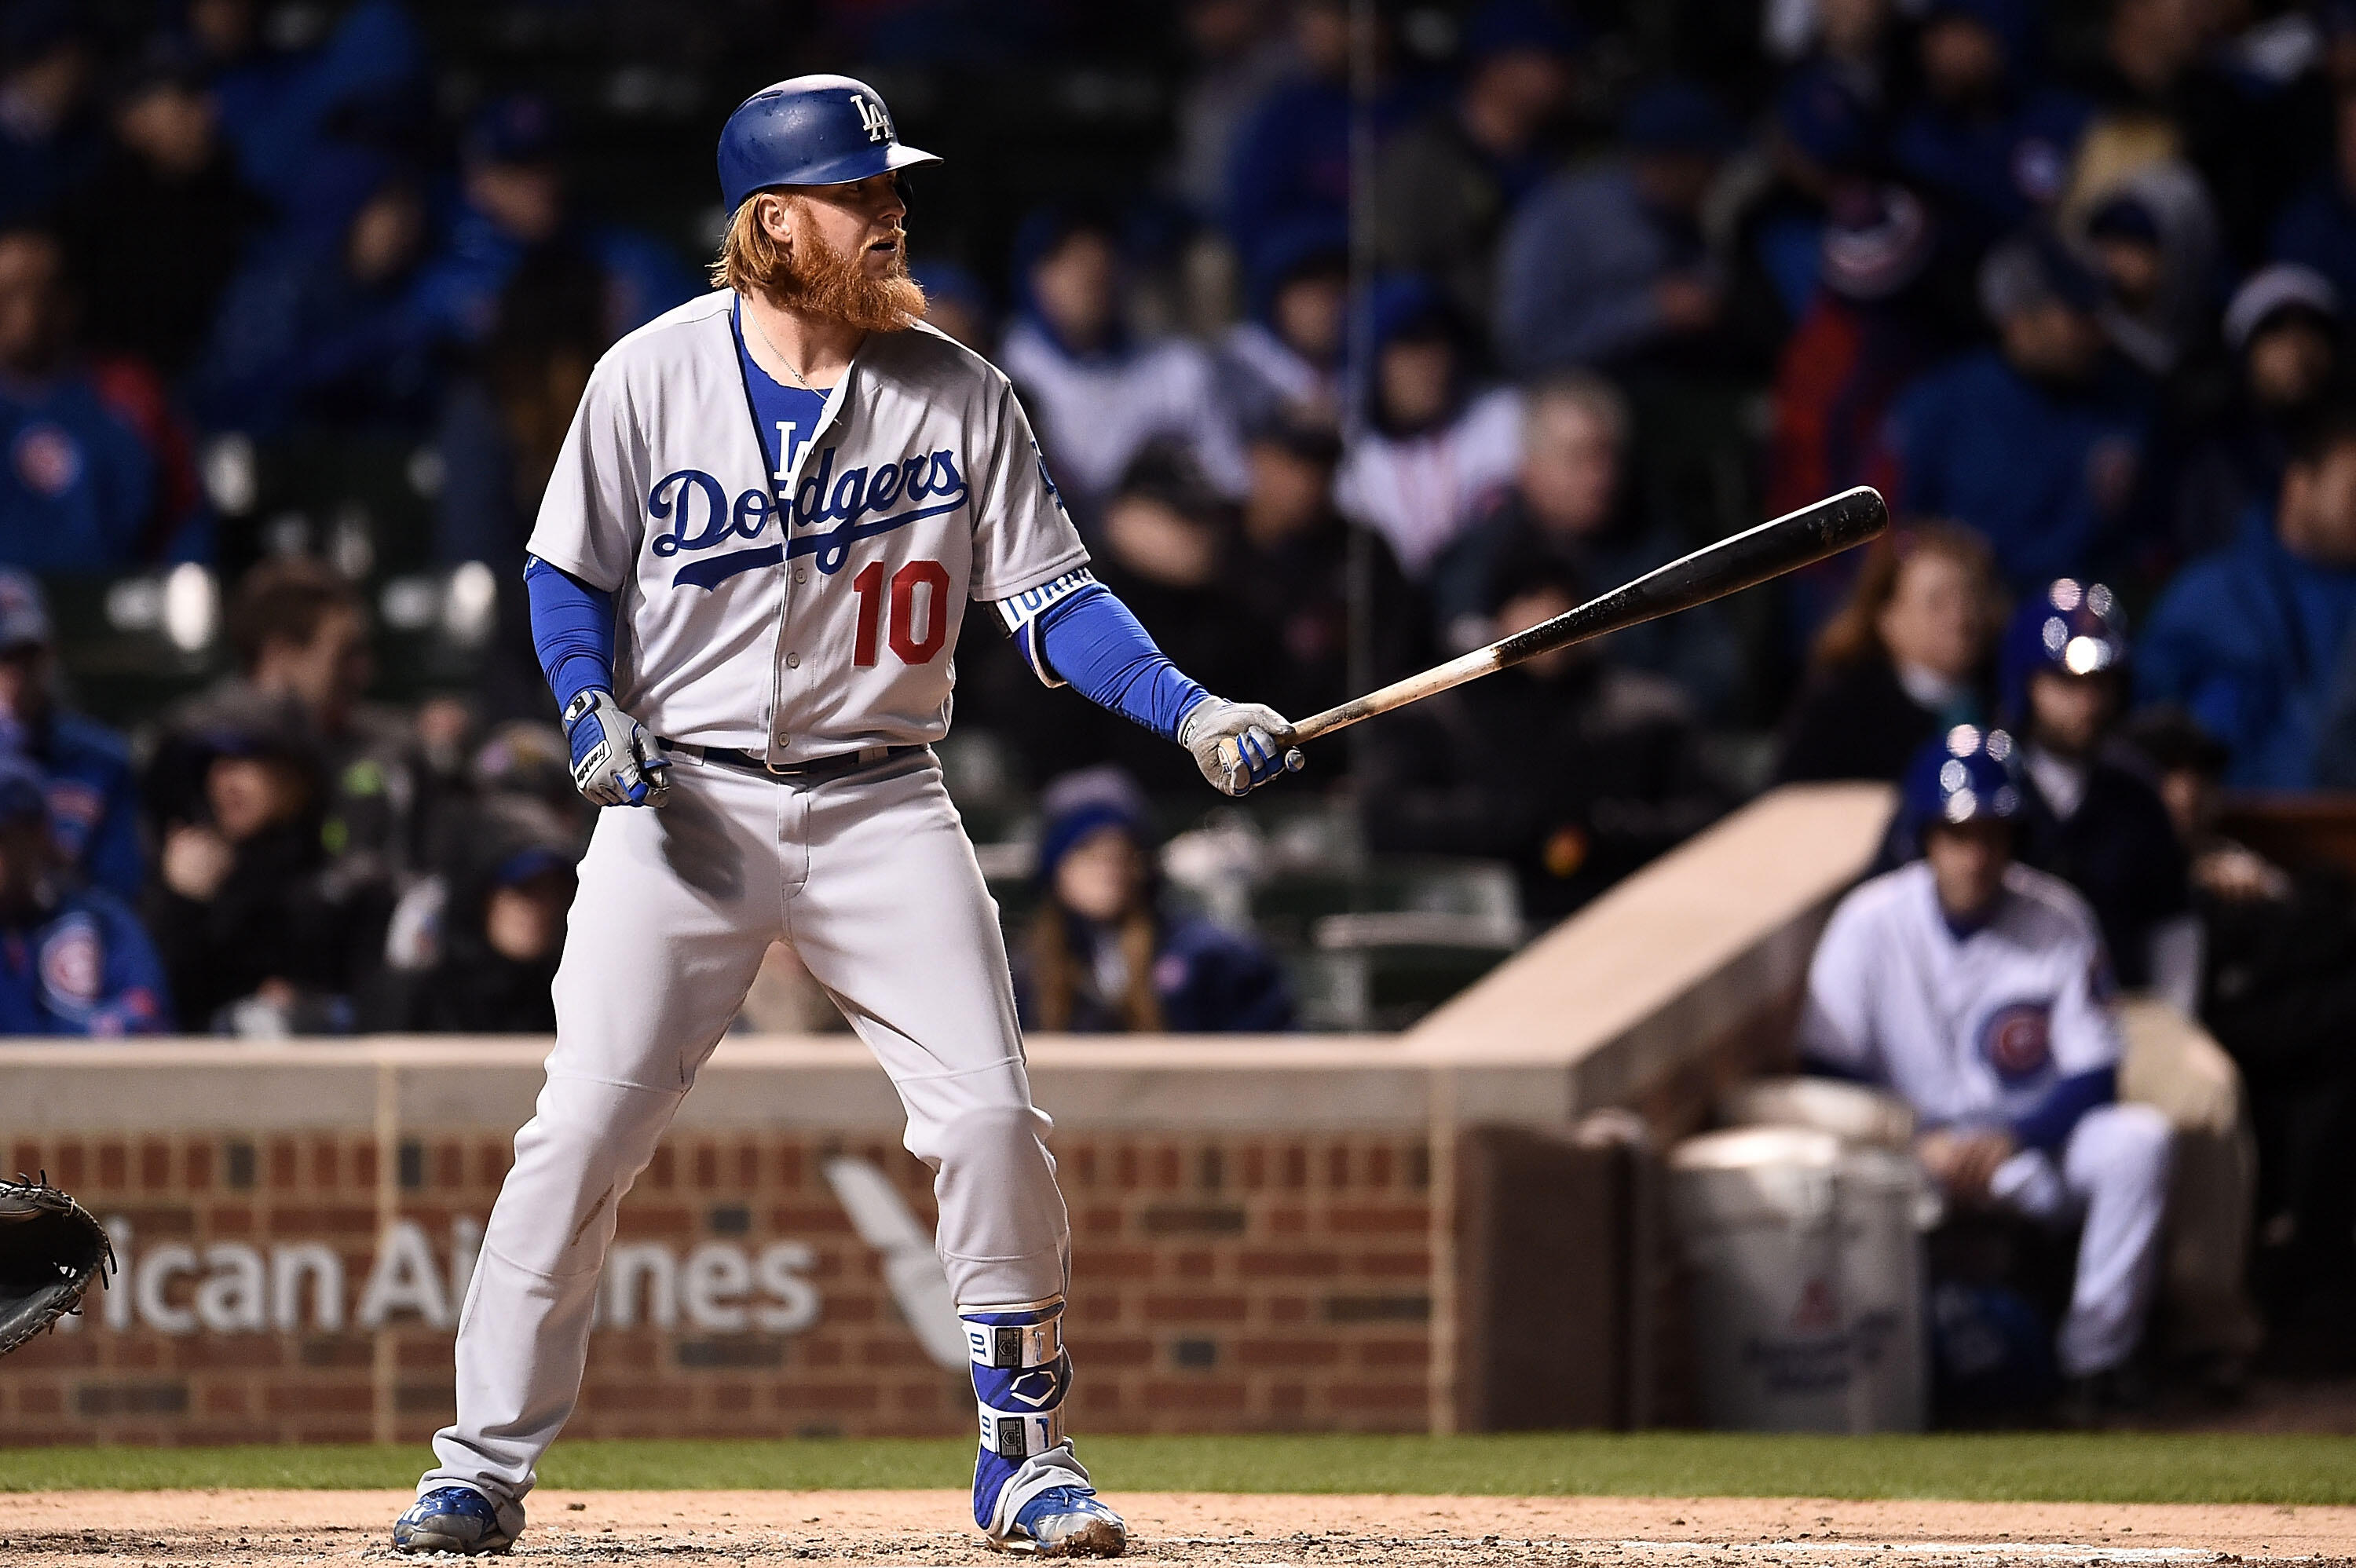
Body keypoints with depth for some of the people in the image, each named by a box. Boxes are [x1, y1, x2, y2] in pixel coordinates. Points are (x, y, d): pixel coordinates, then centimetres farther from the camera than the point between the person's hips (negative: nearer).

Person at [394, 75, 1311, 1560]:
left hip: (881, 810, 1)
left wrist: (1191, 712, -13)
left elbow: (1051, 594, 1)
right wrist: (594, 712, -12)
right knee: (581, 1130, -7)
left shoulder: (956, 392, 0)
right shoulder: (651, 378, -3)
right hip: (686, 805, -1)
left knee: (993, 1121, -8)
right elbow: (570, 574, 6)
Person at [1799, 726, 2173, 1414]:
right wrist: (1924, 1145, -23)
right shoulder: (1869, 924, -8)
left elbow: (2093, 1076, -5)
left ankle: (2095, 1356, -18)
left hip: (2037, 1140, 1)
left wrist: (2010, 1142, -22)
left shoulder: (2059, 920, -5)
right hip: (1913, 1144, -1)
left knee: (2138, 1138, -29)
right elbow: (1828, 1071, -9)